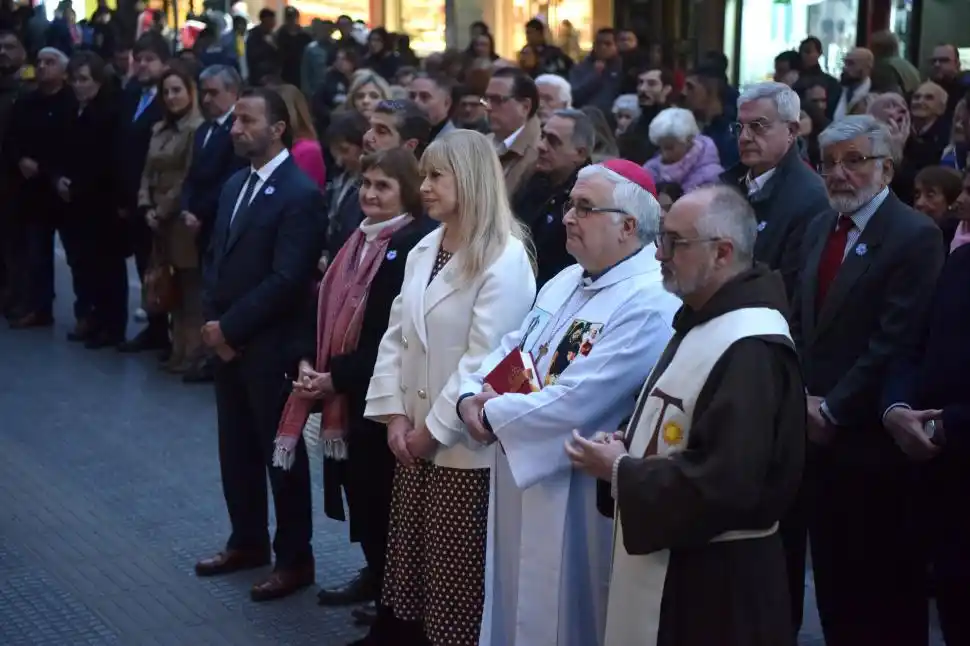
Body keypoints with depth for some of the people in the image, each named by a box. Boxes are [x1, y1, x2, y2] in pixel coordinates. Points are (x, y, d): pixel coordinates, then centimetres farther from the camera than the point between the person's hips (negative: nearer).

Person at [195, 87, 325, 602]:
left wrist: (230, 328, -16)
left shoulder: (300, 193, -16)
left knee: (281, 453, 4)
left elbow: (287, 279, -21)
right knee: (236, 448, 17)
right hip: (226, 340, 8)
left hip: (270, 345, -8)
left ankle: (294, 560, 16)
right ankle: (248, 541, 32)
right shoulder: (235, 184, 12)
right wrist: (212, 321, 0)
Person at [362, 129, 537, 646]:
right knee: (408, 562, 14)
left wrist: (435, 427, -14)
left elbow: (483, 360, -18)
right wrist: (395, 414, -2)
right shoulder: (423, 251, 10)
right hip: (415, 436, 7)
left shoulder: (505, 259, -14)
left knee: (453, 581, 1)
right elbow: (396, 336, 9)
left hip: (463, 444, -7)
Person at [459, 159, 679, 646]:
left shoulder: (650, 303, -21)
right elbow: (510, 350, 13)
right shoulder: (566, 281, 10)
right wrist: (472, 397, -8)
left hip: (579, 499, -9)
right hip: (523, 481, 9)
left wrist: (492, 415, -15)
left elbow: (576, 403, -27)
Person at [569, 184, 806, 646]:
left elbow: (724, 483, -29)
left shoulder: (751, 350, -23)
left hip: (716, 578, -10)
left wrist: (620, 471, -17)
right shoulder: (702, 321, 11)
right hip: (667, 560, 10)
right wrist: (627, 448, 1)